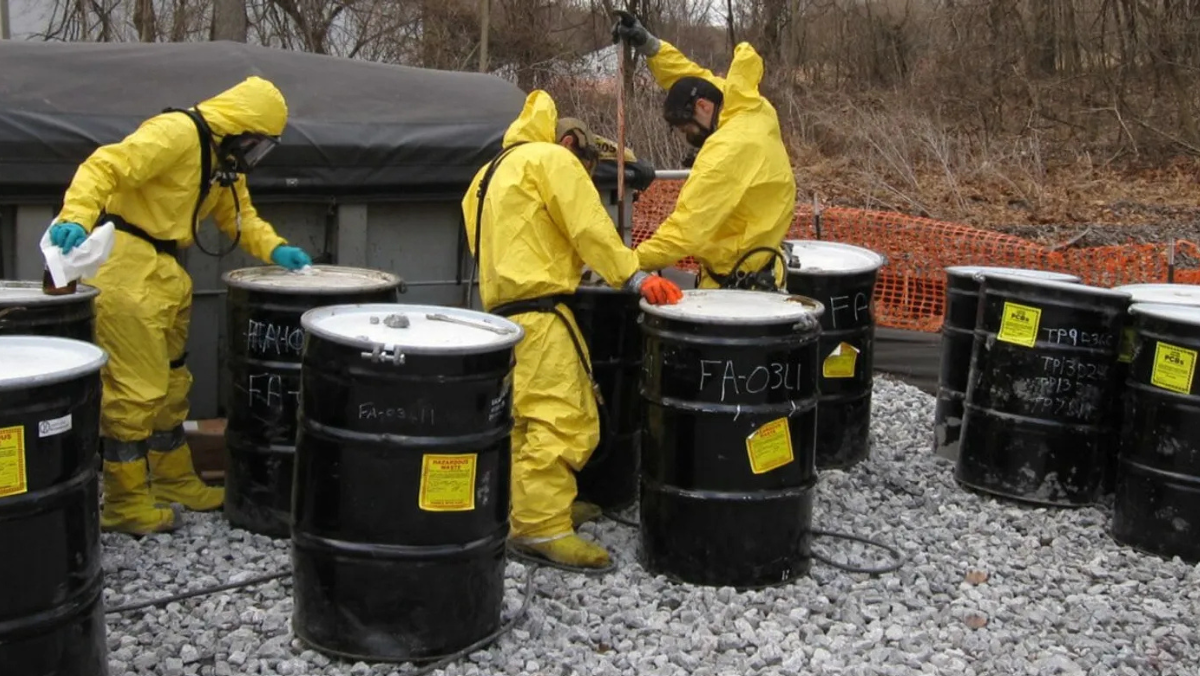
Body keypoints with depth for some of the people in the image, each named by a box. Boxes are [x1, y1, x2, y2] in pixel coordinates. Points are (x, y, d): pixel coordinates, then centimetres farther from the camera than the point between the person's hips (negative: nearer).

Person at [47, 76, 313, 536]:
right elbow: (104, 167, -26)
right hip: (125, 267, -10)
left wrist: (275, 249, 2)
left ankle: (174, 481, 32)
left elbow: (239, 215, 19)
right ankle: (125, 504, 4)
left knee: (170, 382, 18)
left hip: (162, 271, 10)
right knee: (136, 388, -7)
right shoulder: (177, 133, -17)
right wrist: (77, 218, -42)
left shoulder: (225, 156, 13)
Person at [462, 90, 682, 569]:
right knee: (564, 416, -14)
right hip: (538, 306, -10)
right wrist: (634, 278, -14)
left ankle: (521, 512, 19)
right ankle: (542, 527, -19)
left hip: (502, 306, 10)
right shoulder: (552, 158, 2)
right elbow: (589, 226, -10)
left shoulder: (491, 173, 28)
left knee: (526, 418, 15)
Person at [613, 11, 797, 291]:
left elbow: (686, 229, -27)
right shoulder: (756, 113, 3)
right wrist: (649, 46, 7)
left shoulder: (728, 151, -24)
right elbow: (694, 80, 16)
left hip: (736, 285, -10)